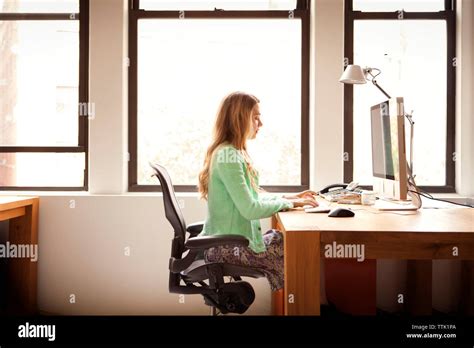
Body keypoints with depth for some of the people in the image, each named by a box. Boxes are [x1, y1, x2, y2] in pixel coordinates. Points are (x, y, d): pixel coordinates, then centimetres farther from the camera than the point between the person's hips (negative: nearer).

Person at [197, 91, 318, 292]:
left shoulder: (232, 153, 11)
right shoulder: (229, 156, -21)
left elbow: (251, 198, 14)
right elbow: (250, 208, -24)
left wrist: (289, 198, 7)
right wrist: (288, 203, -11)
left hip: (229, 238, 9)